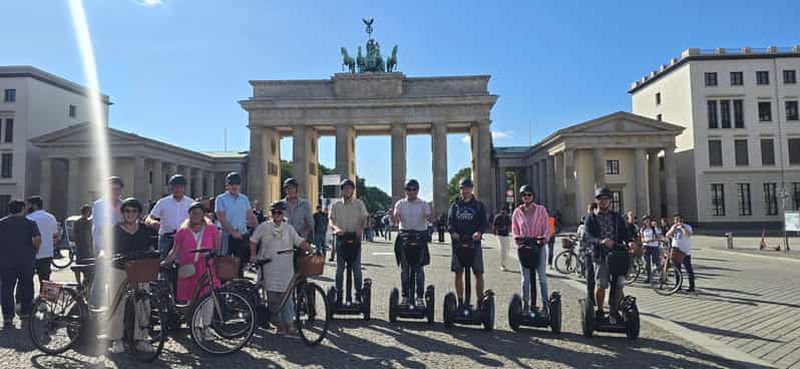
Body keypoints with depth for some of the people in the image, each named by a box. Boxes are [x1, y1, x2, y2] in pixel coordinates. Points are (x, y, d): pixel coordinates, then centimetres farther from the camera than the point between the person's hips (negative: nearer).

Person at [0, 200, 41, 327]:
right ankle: (25, 311, 20)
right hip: (26, 261, -2)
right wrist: (35, 250, 1)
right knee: (26, 286, 14)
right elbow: (37, 239, -16)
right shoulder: (30, 223, -5)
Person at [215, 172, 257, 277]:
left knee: (240, 264, 9)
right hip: (227, 236, -4)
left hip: (243, 236, 4)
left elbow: (251, 216, 11)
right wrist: (233, 232, -18)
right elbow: (221, 219, -9)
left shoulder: (244, 199, 11)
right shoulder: (221, 199, -2)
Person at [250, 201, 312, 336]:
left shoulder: (288, 228, 7)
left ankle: (289, 325, -2)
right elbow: (253, 240, 13)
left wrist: (311, 250, -15)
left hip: (285, 267, 0)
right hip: (269, 267, 0)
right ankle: (279, 324, 15)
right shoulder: (264, 227, 6)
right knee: (273, 297, 4)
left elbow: (300, 242, 0)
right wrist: (253, 255, 1)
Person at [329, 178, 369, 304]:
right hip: (341, 237, 1)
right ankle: (338, 294, 11)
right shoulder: (336, 205, 8)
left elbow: (364, 218, -3)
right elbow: (330, 219, -3)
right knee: (340, 267, 4)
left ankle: (359, 295, 9)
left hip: (355, 238, -1)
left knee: (357, 267, 2)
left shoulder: (359, 204, 6)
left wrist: (360, 229, -25)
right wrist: (336, 228, -26)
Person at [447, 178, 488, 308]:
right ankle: (460, 302, 12)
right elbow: (449, 222, 6)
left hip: (474, 242, -1)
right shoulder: (455, 205, 13)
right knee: (458, 273, 3)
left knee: (478, 273, -3)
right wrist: (453, 232, -15)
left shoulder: (478, 205, 11)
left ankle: (480, 302, 7)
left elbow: (484, 222, 3)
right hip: (458, 242, 1)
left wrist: (479, 232, -17)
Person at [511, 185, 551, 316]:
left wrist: (544, 238, -15)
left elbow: (546, 228, 1)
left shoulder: (541, 210, 1)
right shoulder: (517, 212, 5)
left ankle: (544, 305, 6)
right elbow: (514, 230, 10)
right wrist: (517, 238, -7)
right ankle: (525, 304, 14)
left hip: (539, 246, -1)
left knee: (542, 276, 1)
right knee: (525, 277, 6)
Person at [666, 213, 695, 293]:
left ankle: (692, 287, 4)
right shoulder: (673, 227, 12)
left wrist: (682, 227, -22)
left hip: (685, 252, -5)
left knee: (689, 270, -2)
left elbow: (688, 234, -25)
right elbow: (667, 235, -1)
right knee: (677, 270, 11)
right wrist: (673, 228, -11)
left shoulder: (687, 227, -5)